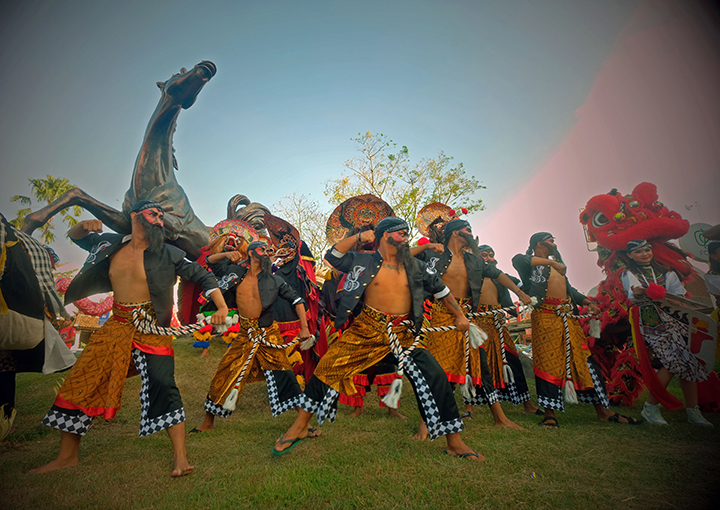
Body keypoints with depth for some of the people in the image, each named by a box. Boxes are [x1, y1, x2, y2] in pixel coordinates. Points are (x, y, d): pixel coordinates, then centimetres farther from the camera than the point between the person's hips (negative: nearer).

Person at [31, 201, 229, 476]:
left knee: (161, 385, -13)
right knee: (80, 381, 8)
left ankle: (180, 456, -2)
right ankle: (67, 455, 28)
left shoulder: (168, 254, -5)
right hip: (117, 324, 5)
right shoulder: (112, 244, 7)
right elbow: (75, 237, 24)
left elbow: (203, 276, -6)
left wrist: (222, 309, -17)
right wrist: (83, 225, 0)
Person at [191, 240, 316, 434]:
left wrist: (304, 328, -4)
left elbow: (296, 300, 1)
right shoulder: (236, 272, 2)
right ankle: (208, 422, 29)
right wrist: (227, 254, -4)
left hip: (268, 334, -2)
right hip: (245, 335, 2)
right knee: (223, 376, 8)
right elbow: (211, 261, 15)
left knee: (284, 377, -2)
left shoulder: (273, 280, -3)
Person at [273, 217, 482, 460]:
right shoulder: (364, 261, 3)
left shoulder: (414, 266, 11)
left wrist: (459, 315, 22)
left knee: (435, 378, -7)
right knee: (328, 367, -10)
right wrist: (358, 237, -8)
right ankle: (300, 427, 12)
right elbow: (332, 256, -2)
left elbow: (439, 288, 22)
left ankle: (455, 443, 11)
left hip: (403, 333, 2)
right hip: (367, 329, -2)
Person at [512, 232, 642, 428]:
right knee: (548, 361, -7)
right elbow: (517, 259, -22)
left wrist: (588, 303, 11)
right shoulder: (531, 263, 2)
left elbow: (569, 289, 29)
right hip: (545, 316, -7)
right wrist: (551, 262, -18)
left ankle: (603, 410, 13)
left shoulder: (556, 266, 27)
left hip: (567, 317, 7)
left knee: (584, 359, 5)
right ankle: (550, 413, -1)